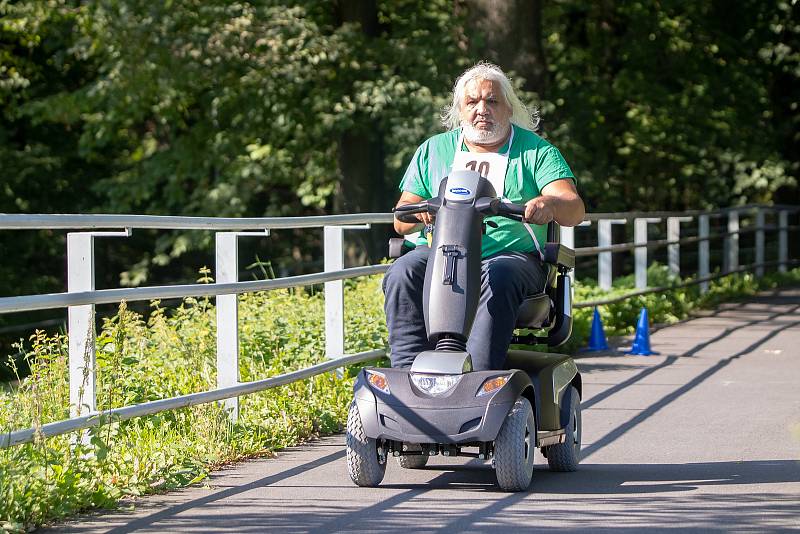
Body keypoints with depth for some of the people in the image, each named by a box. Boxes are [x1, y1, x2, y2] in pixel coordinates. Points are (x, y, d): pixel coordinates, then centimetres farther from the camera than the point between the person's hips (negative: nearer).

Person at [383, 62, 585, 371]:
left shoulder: (536, 151, 12)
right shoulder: (433, 151, 19)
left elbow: (574, 209, -2)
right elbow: (401, 222, 13)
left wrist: (549, 204, -28)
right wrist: (421, 211, -13)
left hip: (513, 253, -2)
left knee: (499, 278, -37)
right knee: (403, 273, -29)